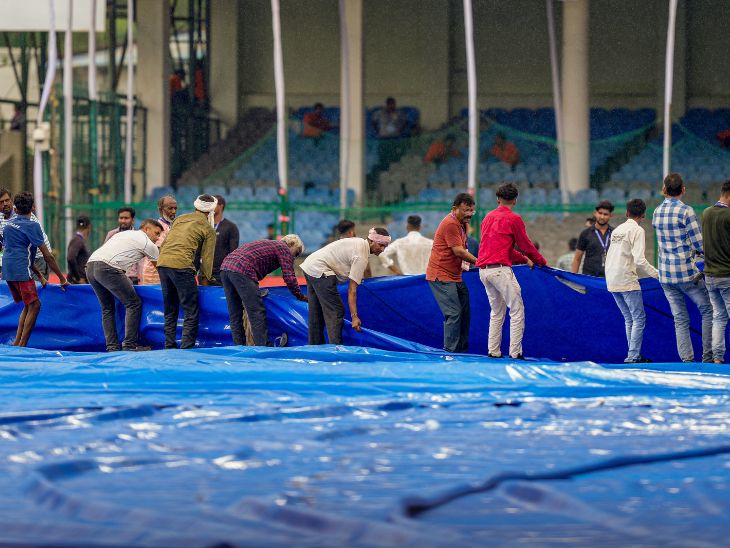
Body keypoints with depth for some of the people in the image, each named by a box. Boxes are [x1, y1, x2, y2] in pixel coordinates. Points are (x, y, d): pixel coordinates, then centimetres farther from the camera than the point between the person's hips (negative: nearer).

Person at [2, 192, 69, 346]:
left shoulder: (8, 224, 17)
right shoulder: (32, 225, -6)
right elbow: (48, 256, -7)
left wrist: (40, 276, 25)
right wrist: (62, 279, 0)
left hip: (8, 270, 8)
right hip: (21, 270, -8)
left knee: (28, 305, 16)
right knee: (34, 305, -4)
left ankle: (16, 344, 11)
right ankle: (22, 346, -9)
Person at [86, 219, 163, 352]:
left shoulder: (126, 234, 30)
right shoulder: (146, 242, 7)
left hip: (90, 266, 9)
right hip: (107, 268, -9)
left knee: (107, 307, 17)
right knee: (134, 303, -1)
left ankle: (112, 346, 10)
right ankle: (129, 345, -4)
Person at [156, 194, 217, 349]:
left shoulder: (180, 219, 24)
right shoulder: (208, 229, 8)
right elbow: (207, 258, 7)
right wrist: (205, 279, 16)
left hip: (162, 263, 6)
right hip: (181, 265, -6)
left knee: (170, 312, 16)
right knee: (191, 313, -3)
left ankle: (169, 347, 15)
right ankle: (187, 348, -11)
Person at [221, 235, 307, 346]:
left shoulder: (270, 244, 33)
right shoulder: (284, 249, 7)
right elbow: (289, 278, 0)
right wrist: (301, 297, 11)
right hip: (241, 271, -9)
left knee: (235, 315, 12)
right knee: (257, 313, -5)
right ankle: (263, 347, -7)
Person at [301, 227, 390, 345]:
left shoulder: (360, 242, 10)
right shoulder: (361, 257, -17)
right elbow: (352, 290, -20)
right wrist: (354, 317, -21)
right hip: (320, 272, -11)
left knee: (316, 312, 15)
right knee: (335, 312, -11)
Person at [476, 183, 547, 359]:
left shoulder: (488, 217, 18)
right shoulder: (514, 219, -4)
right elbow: (525, 244, 3)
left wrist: (524, 259, 30)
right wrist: (541, 261, 19)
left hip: (483, 270, 8)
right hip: (500, 270, -8)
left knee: (497, 312, 16)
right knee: (517, 311, -3)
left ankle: (493, 351, 12)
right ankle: (515, 352, -9)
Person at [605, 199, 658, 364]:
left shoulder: (617, 230, 17)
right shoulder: (637, 230, -7)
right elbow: (639, 260, -16)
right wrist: (657, 274, -9)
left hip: (611, 281, 8)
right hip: (627, 282, -8)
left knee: (629, 319, 13)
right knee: (639, 318, -5)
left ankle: (634, 355, 10)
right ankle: (633, 357, -13)